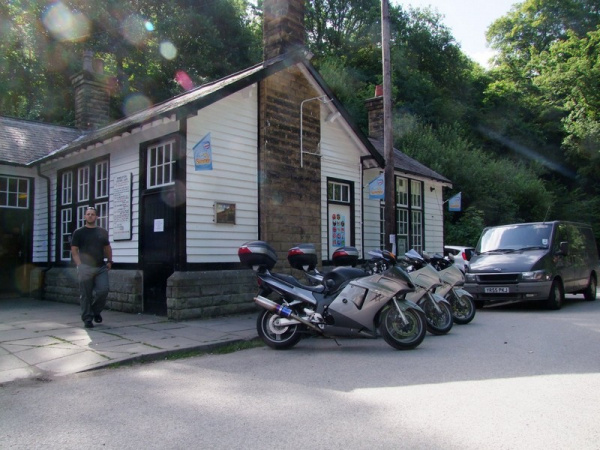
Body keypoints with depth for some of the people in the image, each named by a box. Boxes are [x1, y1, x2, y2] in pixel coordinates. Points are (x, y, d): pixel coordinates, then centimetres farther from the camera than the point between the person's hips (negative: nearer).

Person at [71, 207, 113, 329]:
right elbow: (74, 250, 1)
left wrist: (109, 261, 11)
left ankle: (96, 311, 17)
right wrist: (80, 265, -9)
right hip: (85, 268, -2)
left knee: (103, 291, -8)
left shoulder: (102, 232, 13)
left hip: (101, 268, 2)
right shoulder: (79, 232, 4)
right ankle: (87, 319, 11)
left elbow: (107, 248, 22)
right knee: (86, 295, 0)